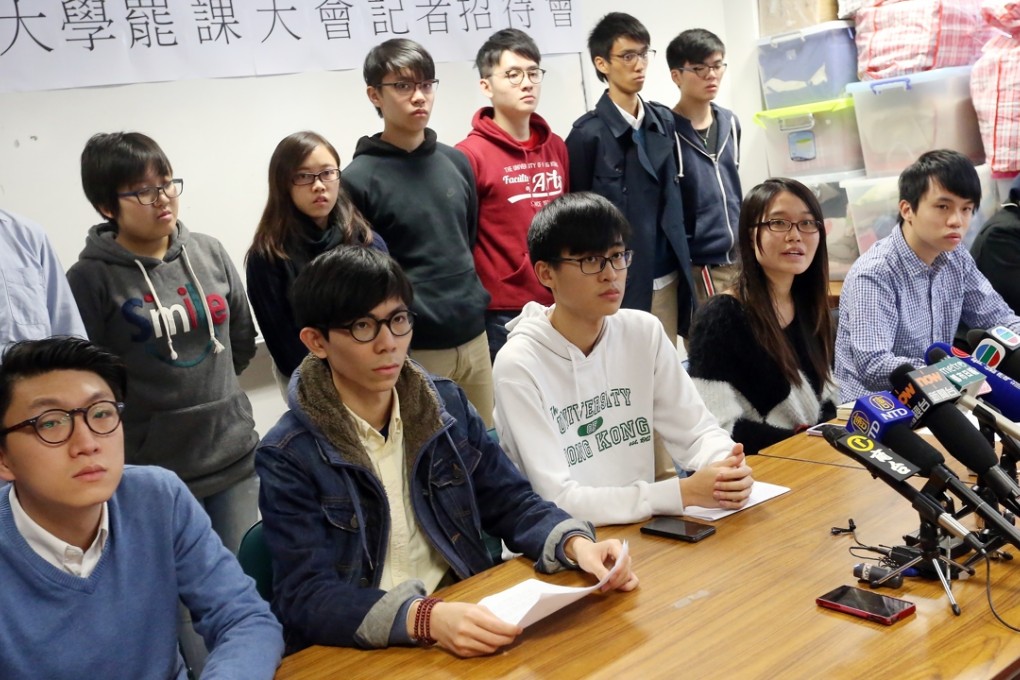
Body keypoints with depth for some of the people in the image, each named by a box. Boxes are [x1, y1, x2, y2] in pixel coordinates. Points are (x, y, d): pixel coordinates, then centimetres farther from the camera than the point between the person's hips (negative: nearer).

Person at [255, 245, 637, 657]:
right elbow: (305, 597, -17)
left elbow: (510, 502, 8)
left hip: (464, 615, 4)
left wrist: (576, 544, -13)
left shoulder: (447, 406, 4)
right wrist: (423, 619, -33)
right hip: (359, 652, -3)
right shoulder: (288, 457, -10)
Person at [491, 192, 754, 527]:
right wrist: (683, 492, -23)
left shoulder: (645, 333, 0)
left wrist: (728, 469, -19)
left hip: (644, 529, 5)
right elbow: (557, 500, -19)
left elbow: (696, 430, 2)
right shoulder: (519, 364, -16)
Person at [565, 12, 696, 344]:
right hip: (619, 280, -5)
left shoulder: (664, 121, 9)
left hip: (667, 276, 6)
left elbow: (673, 197, 14)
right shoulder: (588, 133, -8)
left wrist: (684, 265, 11)